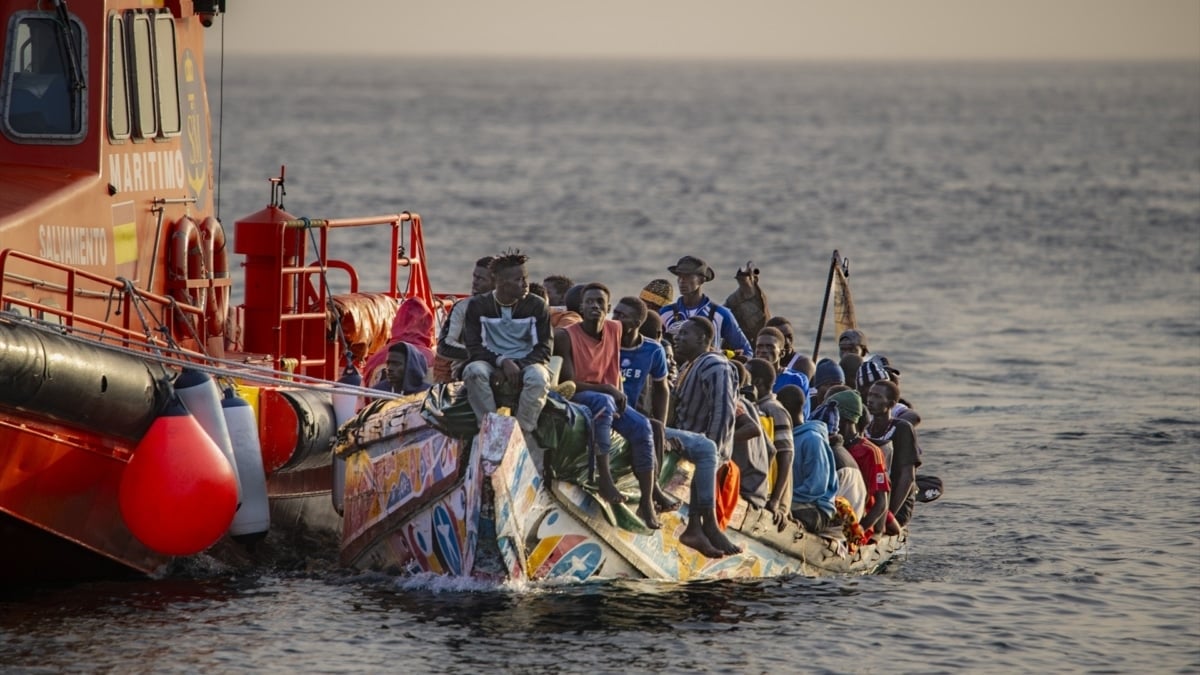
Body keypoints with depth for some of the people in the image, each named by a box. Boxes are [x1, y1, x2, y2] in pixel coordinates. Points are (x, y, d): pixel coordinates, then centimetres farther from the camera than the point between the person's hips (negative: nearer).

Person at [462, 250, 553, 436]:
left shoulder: (537, 306, 4)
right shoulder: (477, 305, 3)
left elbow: (543, 349, 1)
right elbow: (474, 347, -3)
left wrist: (517, 367, -16)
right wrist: (503, 362, -20)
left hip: (525, 365, 0)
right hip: (491, 364, 0)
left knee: (538, 377, -36)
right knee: (474, 371, -34)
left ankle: (522, 433, -32)